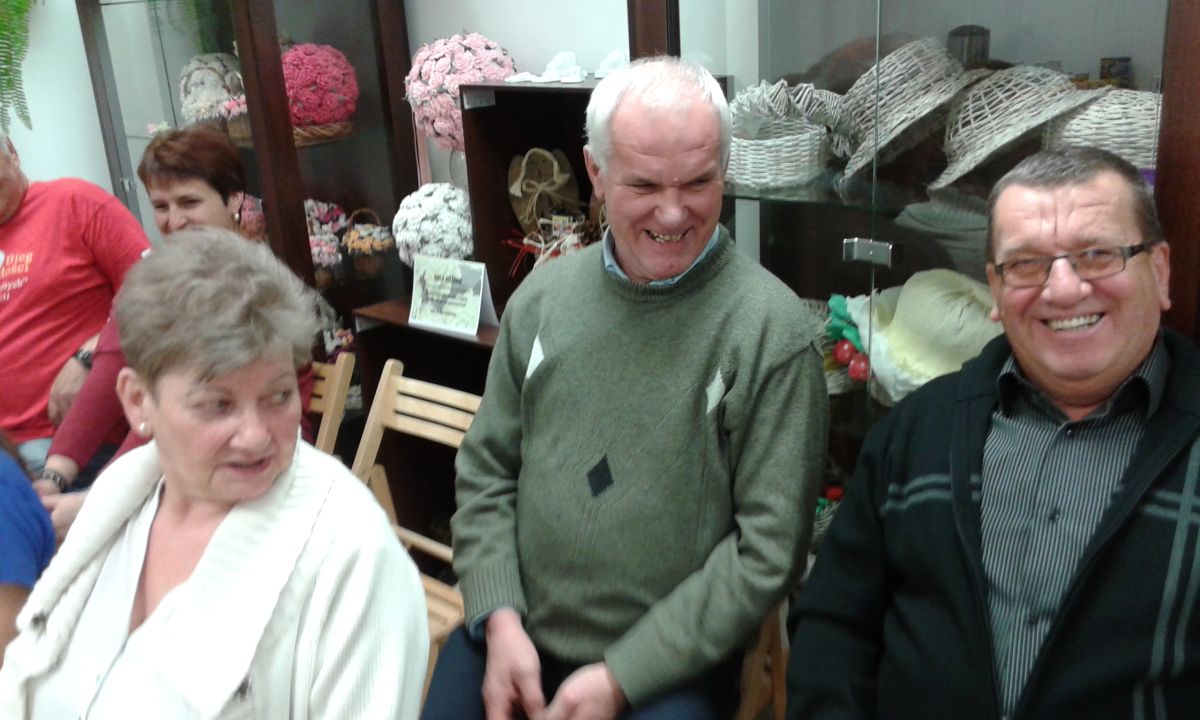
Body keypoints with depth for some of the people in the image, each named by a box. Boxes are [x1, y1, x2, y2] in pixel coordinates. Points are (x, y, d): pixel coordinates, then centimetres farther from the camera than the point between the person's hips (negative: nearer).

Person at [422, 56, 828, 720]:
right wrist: (500, 620, -6)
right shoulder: (541, 297, 0)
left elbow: (769, 546, -13)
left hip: (670, 665, -3)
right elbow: (486, 470, 6)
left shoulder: (772, 331, -14)